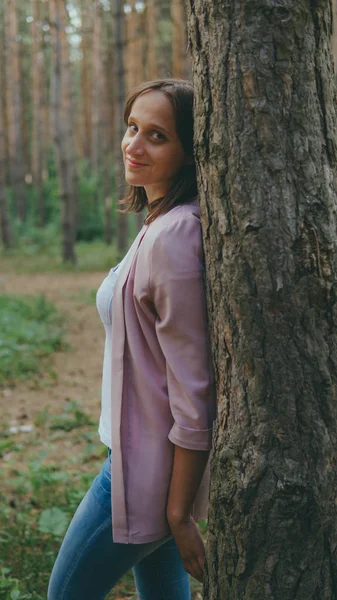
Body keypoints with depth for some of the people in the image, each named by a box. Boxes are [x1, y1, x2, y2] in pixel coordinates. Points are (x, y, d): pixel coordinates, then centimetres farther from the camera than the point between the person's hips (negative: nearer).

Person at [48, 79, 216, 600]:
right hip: (142, 451, 9)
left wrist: (180, 514, -20)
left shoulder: (174, 236, -24)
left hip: (150, 465, -9)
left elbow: (194, 391, -24)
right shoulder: (160, 225, 7)